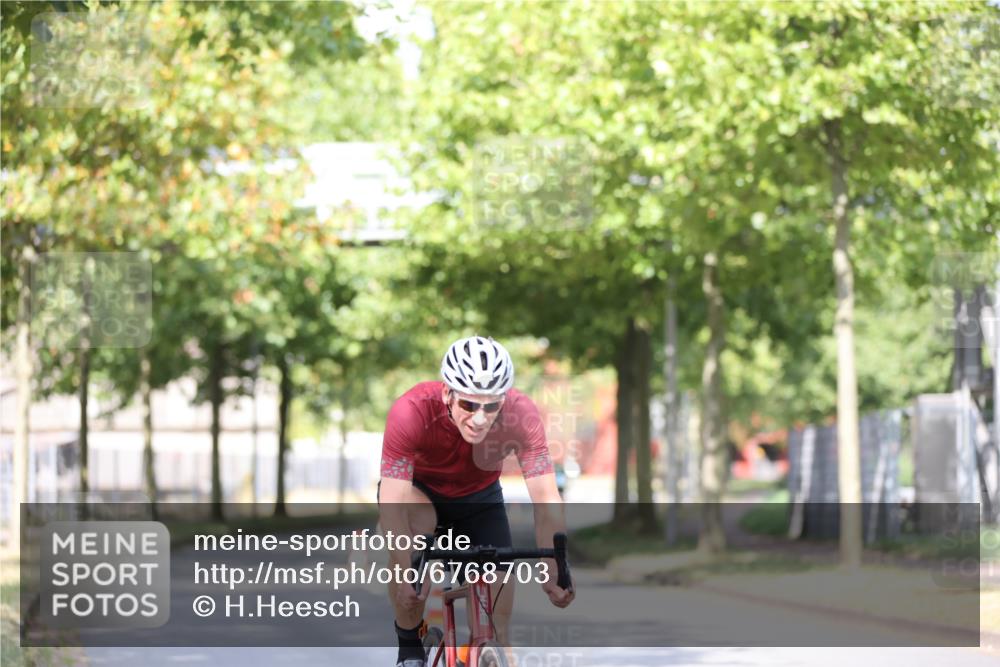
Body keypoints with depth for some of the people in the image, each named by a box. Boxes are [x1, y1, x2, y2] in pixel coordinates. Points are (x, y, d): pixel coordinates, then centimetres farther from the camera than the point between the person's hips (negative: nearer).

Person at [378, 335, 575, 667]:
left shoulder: (522, 414, -33)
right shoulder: (411, 412, -38)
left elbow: (546, 500, -35)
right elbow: (392, 501, -41)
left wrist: (555, 572, -48)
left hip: (479, 497, 2)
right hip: (418, 490, -2)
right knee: (414, 528, -33)